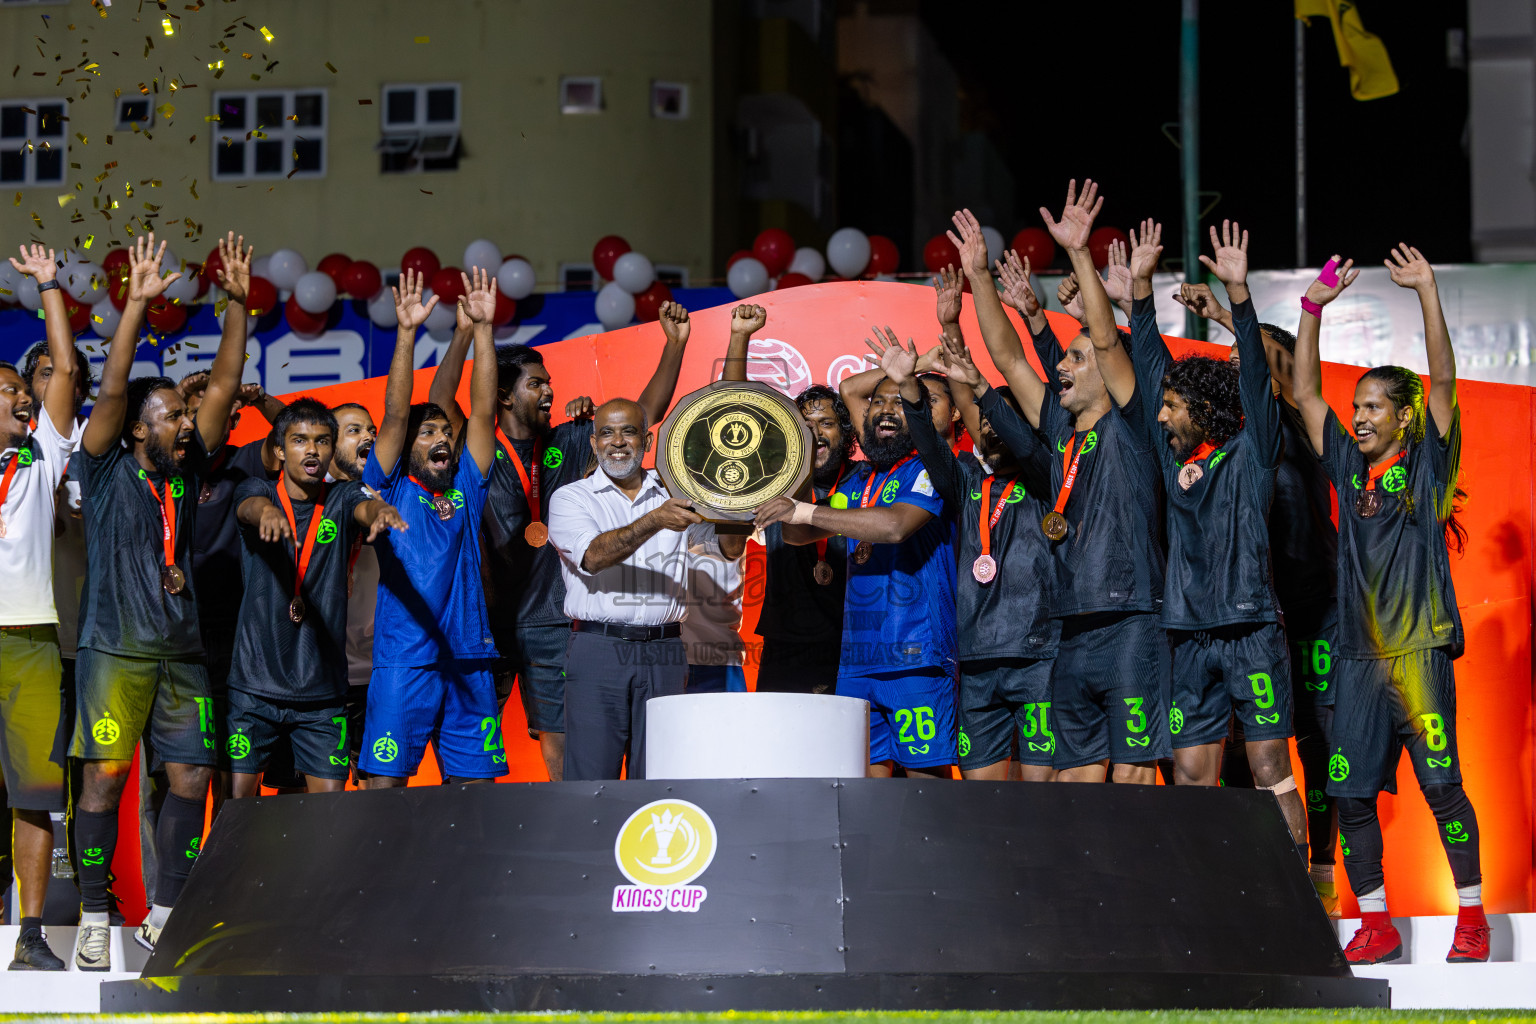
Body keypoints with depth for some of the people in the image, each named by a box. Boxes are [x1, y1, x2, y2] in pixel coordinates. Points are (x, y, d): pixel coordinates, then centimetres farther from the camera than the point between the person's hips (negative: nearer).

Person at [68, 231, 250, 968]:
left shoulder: (187, 471, 12)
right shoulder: (107, 471, 0)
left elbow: (224, 385, 11)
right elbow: (112, 389, -12)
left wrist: (238, 304, 4)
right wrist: (136, 305, -18)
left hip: (182, 650, 5)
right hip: (116, 649, -5)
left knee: (191, 777, 0)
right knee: (105, 776, -7)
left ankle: (164, 915, 10)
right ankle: (94, 919, -1)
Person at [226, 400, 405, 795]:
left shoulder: (343, 499, 5)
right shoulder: (258, 491, 2)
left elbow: (366, 507, -17)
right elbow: (252, 505, -22)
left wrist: (380, 512, -44)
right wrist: (267, 512, -48)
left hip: (323, 691, 1)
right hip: (255, 685, -1)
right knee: (237, 796, -2)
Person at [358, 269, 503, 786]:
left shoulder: (466, 488, 16)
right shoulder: (390, 487, 7)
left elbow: (483, 411, 9)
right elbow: (395, 415, -3)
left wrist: (483, 328, 3)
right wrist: (407, 333, -10)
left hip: (468, 662, 4)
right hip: (403, 661, -4)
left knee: (475, 787, 3)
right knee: (384, 784, -8)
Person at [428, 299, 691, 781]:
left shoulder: (567, 444, 11)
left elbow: (647, 411, 11)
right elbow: (440, 403, -17)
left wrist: (675, 343, 1)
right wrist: (465, 332, -27)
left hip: (552, 620, 3)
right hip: (490, 619, -3)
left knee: (560, 737, 1)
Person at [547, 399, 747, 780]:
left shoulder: (675, 497, 14)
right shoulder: (570, 498, 5)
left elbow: (731, 548, 6)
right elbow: (593, 556, -13)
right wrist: (655, 521, -26)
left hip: (663, 656, 2)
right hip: (598, 651, -2)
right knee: (590, 782, -7)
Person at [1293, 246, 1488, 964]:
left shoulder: (1425, 462, 4)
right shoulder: (1349, 466, 14)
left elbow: (1443, 379, -5)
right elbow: (1305, 394, 13)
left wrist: (1427, 292, -11)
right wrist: (1313, 309, 7)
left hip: (1419, 648, -5)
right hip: (1359, 653, 5)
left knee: (1441, 783, -7)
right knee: (1350, 791, 1)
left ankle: (1472, 919, 2)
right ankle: (1375, 925, 10)